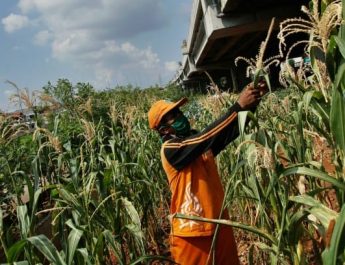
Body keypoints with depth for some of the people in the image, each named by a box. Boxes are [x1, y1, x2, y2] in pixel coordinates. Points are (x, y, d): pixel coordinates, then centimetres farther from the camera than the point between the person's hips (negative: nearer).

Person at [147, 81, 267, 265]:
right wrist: (239, 106, -28)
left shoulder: (198, 141, 7)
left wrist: (251, 103, -17)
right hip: (193, 233, -7)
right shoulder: (169, 150, -15)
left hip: (219, 226, 7)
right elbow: (207, 136, -27)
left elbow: (232, 131, -2)